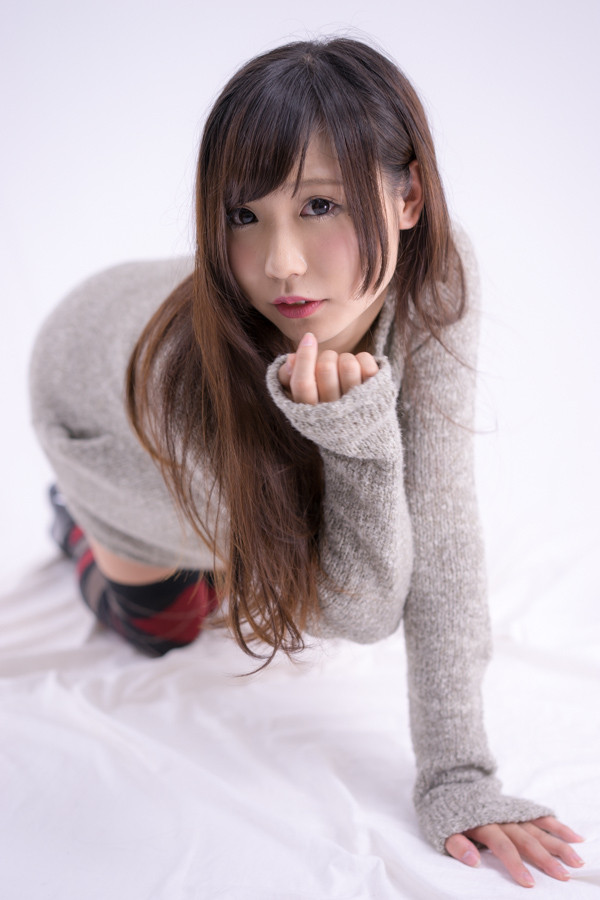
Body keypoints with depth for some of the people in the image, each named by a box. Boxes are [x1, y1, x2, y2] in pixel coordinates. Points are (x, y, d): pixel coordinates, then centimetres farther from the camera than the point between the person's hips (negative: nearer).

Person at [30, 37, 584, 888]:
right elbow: (361, 611, -39)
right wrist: (360, 438, -56)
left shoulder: (437, 276, -38)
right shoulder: (185, 375, -48)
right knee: (165, 625, 14)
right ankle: (81, 521, 41)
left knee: (249, 595, 17)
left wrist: (457, 773, -34)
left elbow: (441, 526, -34)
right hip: (95, 394, -3)